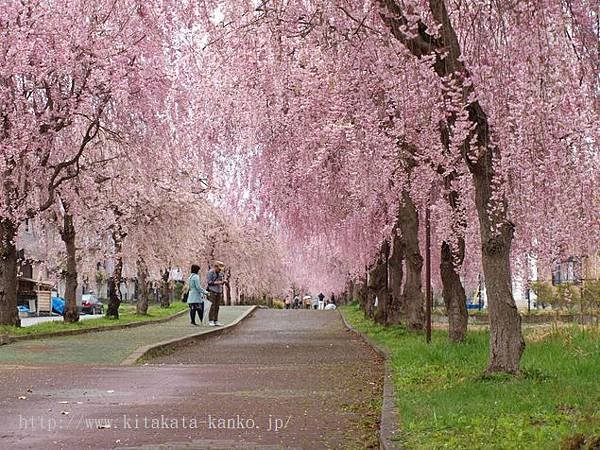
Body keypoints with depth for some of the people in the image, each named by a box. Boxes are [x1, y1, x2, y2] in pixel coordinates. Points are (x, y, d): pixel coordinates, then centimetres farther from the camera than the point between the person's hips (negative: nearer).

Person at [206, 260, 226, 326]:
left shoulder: (221, 273, 12)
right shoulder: (210, 273, -5)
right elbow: (208, 282, -9)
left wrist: (223, 281, -3)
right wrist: (216, 282, -18)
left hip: (219, 292, 5)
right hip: (212, 292, -5)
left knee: (217, 307, 2)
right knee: (212, 307, -9)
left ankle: (216, 321, 4)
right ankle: (210, 321, -5)